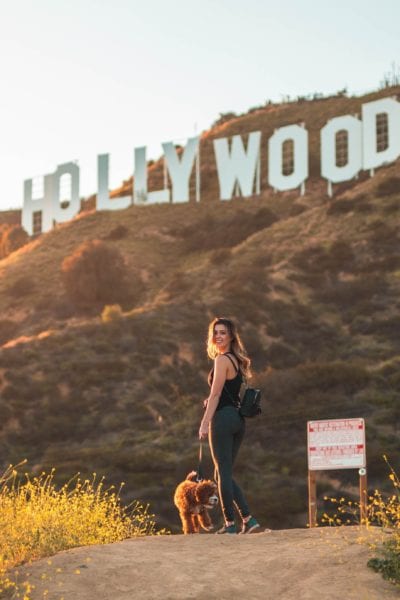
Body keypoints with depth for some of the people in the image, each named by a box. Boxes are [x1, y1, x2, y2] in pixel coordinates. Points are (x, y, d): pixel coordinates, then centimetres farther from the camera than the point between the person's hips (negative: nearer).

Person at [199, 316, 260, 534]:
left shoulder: (222, 360, -10)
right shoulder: (237, 360, 17)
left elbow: (215, 394, -14)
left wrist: (205, 423, -13)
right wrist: (211, 401, 7)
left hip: (223, 418, -9)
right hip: (238, 419, 9)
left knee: (223, 473, -2)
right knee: (224, 474, 13)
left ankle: (230, 523, 1)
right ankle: (248, 518, 7)